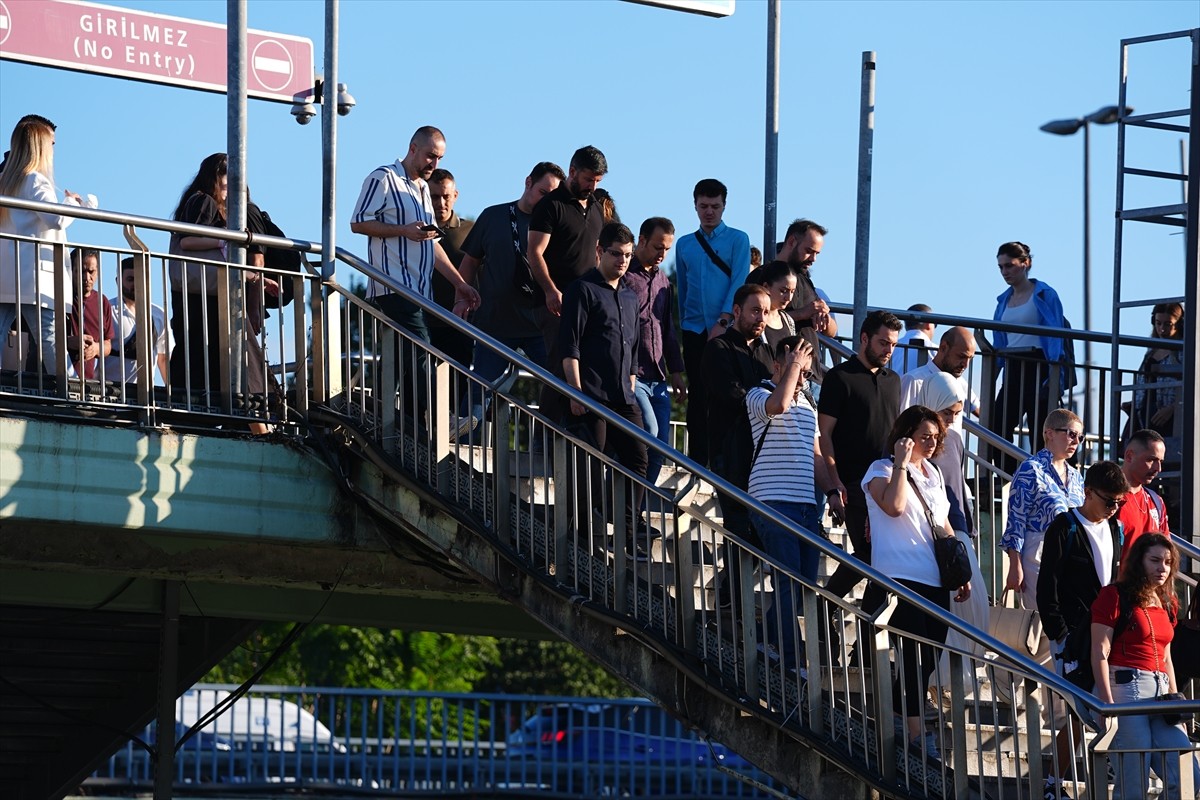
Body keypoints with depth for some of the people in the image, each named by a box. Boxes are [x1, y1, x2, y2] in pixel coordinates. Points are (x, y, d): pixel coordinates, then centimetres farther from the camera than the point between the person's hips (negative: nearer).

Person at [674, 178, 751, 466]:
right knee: (698, 396, 3)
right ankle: (697, 461, 5)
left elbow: (739, 283, -7)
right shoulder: (684, 245, 13)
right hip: (694, 330, 3)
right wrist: (682, 325, 12)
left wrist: (722, 322, -16)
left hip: (727, 330, -3)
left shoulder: (737, 240, 2)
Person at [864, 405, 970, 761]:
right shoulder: (882, 470, -4)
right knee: (916, 654, -10)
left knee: (931, 654, 8)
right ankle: (917, 732, -7)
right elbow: (894, 506, -24)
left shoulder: (932, 474, 18)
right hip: (901, 576, -8)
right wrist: (902, 463, -18)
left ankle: (898, 711, 24)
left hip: (935, 579, 8)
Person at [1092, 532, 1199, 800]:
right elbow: (1100, 654, -8)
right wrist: (1108, 705, -16)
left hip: (1160, 690, 7)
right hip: (1126, 687, -7)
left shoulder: (1167, 604, 20)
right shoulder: (1115, 595, -2)